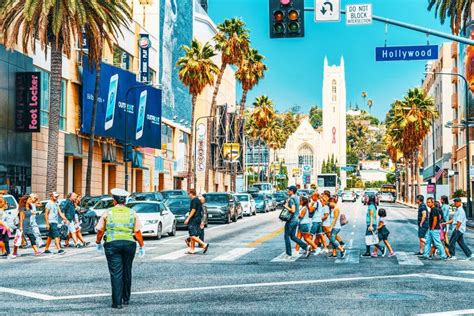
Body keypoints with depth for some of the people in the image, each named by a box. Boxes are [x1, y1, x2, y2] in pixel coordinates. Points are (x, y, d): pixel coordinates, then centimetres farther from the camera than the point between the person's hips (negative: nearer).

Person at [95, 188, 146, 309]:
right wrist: (142, 246, 10)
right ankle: (126, 299, 27)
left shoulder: (108, 213, 3)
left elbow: (100, 231, 6)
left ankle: (117, 302, -5)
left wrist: (98, 243, 22)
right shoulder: (132, 213, 7)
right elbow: (137, 232, 2)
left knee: (116, 273, -2)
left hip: (112, 244, -2)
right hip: (129, 244, 2)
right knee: (127, 272, 16)